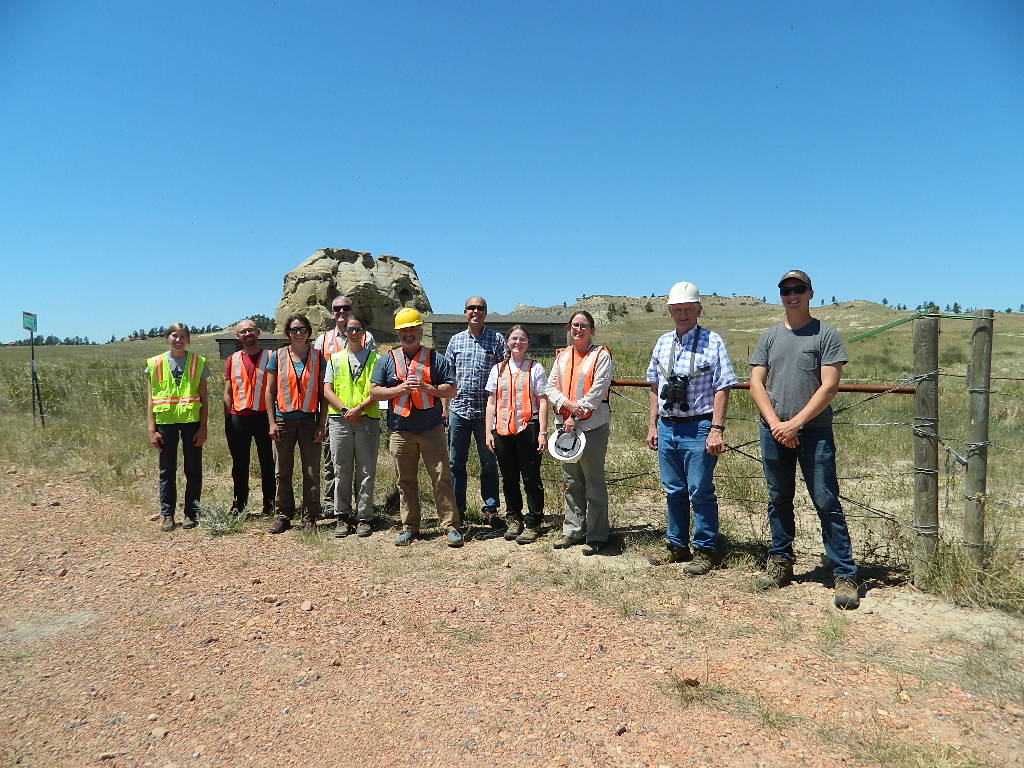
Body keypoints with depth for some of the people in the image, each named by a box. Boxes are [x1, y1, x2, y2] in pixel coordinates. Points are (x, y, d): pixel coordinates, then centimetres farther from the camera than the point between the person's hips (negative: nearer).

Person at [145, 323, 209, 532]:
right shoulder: (155, 364, 7)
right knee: (167, 470, 6)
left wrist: (203, 428, -3)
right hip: (165, 422, 1)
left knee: (193, 469, 4)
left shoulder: (198, 363, 5)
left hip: (191, 421, 0)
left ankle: (191, 513, 15)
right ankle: (167, 515, 16)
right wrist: (152, 430, -1)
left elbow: (204, 399, 4)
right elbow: (150, 400, 6)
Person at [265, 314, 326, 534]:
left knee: (312, 471, 1)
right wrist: (272, 423, -2)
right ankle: (283, 516, 20)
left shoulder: (317, 357, 4)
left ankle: (309, 518, 11)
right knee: (283, 471, 8)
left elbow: (322, 393, 3)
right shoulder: (278, 356, 4)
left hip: (309, 419, -1)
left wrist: (321, 424, -2)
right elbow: (270, 391, 5)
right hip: (284, 419, 1)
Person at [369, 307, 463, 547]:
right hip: (400, 431, 2)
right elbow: (374, 392, 6)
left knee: (442, 477, -4)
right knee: (405, 481, 8)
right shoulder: (387, 360, 12)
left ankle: (451, 526, 2)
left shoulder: (436, 358, 7)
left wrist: (426, 387, -13)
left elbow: (451, 390, 2)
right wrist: (399, 388, -9)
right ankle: (410, 527, 18)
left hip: (431, 430, -2)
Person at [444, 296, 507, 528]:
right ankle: (457, 508, 20)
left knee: (488, 461, 6)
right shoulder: (456, 340, 10)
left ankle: (491, 508, 17)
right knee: (456, 462, 9)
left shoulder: (497, 340, 2)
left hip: (486, 411, -2)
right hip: (458, 410, 3)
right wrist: (445, 406, 9)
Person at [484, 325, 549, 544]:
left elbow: (542, 402, -2)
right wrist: (489, 432, 6)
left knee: (531, 478, 2)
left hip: (528, 428, -4)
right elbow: (491, 403, 12)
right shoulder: (498, 370, 12)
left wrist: (543, 432, -8)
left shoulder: (535, 368, 2)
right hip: (502, 430, 4)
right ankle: (513, 520, 27)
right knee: (509, 478, 12)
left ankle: (533, 524, 13)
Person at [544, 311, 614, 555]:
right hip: (564, 425, 6)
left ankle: (596, 535, 10)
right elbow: (551, 386, 9)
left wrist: (576, 417, -15)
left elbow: (597, 391, -12)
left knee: (594, 482, 1)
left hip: (592, 425, -6)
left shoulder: (601, 355, -3)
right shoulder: (562, 356, 14)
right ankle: (573, 531, 24)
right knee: (571, 482, 13)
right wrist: (566, 402, -11)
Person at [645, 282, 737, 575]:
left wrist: (717, 430, -16)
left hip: (698, 428, -5)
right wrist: (652, 425, 12)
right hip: (667, 427, 6)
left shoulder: (712, 342, -5)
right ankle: (676, 546, 29)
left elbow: (722, 388, -10)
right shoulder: (663, 343, 11)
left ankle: (704, 551, 15)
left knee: (700, 492, 0)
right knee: (673, 491, 15)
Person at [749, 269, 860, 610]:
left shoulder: (826, 334, 0)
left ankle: (845, 574, 5)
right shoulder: (769, 336, 11)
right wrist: (776, 424, -8)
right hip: (773, 431, 4)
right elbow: (756, 384, 5)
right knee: (778, 500, 12)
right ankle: (780, 562, 25)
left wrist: (795, 424, -12)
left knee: (827, 502, -3)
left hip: (814, 432, -4)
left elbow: (829, 387, -7)